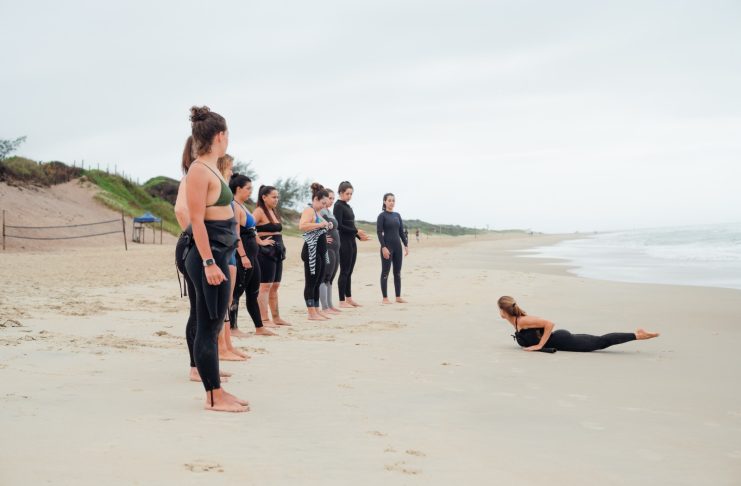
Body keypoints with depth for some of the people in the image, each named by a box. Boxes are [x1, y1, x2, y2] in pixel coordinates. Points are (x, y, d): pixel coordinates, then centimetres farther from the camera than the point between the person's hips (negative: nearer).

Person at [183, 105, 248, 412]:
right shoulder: (199, 170, -14)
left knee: (213, 325, 13)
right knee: (208, 326, -4)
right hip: (208, 253, -10)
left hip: (219, 253, 10)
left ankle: (216, 391, 21)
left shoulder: (210, 168, 15)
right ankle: (214, 397, 3)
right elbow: (196, 220, -19)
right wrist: (209, 263, -22)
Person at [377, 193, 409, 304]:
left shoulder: (397, 215, 12)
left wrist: (406, 245, 7)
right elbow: (379, 232, -11)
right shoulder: (382, 216, -5)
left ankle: (398, 297, 13)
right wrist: (383, 247, -18)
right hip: (387, 246, -6)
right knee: (385, 272, -1)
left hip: (397, 246, 6)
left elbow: (402, 231, 14)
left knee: (398, 272, 8)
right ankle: (385, 298, 3)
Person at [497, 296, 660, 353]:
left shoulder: (522, 321, -19)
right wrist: (530, 342, 11)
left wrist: (539, 345, -22)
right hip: (560, 338, 8)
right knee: (599, 342, 12)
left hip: (563, 341, -8)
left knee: (600, 342, -6)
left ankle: (637, 335, -5)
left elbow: (549, 324, -25)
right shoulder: (516, 321, 10)